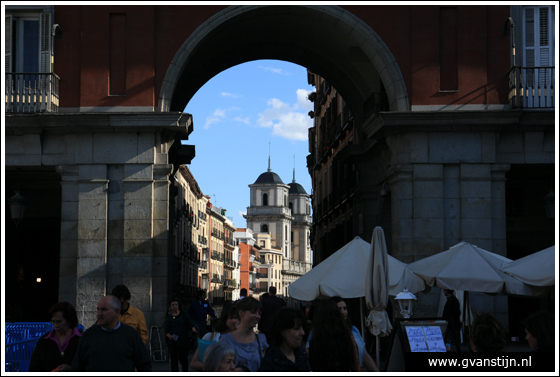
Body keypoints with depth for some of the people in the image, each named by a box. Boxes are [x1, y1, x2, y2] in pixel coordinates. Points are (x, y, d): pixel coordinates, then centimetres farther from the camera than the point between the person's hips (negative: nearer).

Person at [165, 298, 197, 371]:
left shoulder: (183, 315, 5)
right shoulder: (169, 318, 6)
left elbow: (189, 324, 6)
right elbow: (166, 331, 3)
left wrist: (193, 328, -15)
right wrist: (169, 335, -18)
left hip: (183, 341, 0)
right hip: (173, 343, 0)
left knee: (184, 359, 8)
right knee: (174, 360, -3)